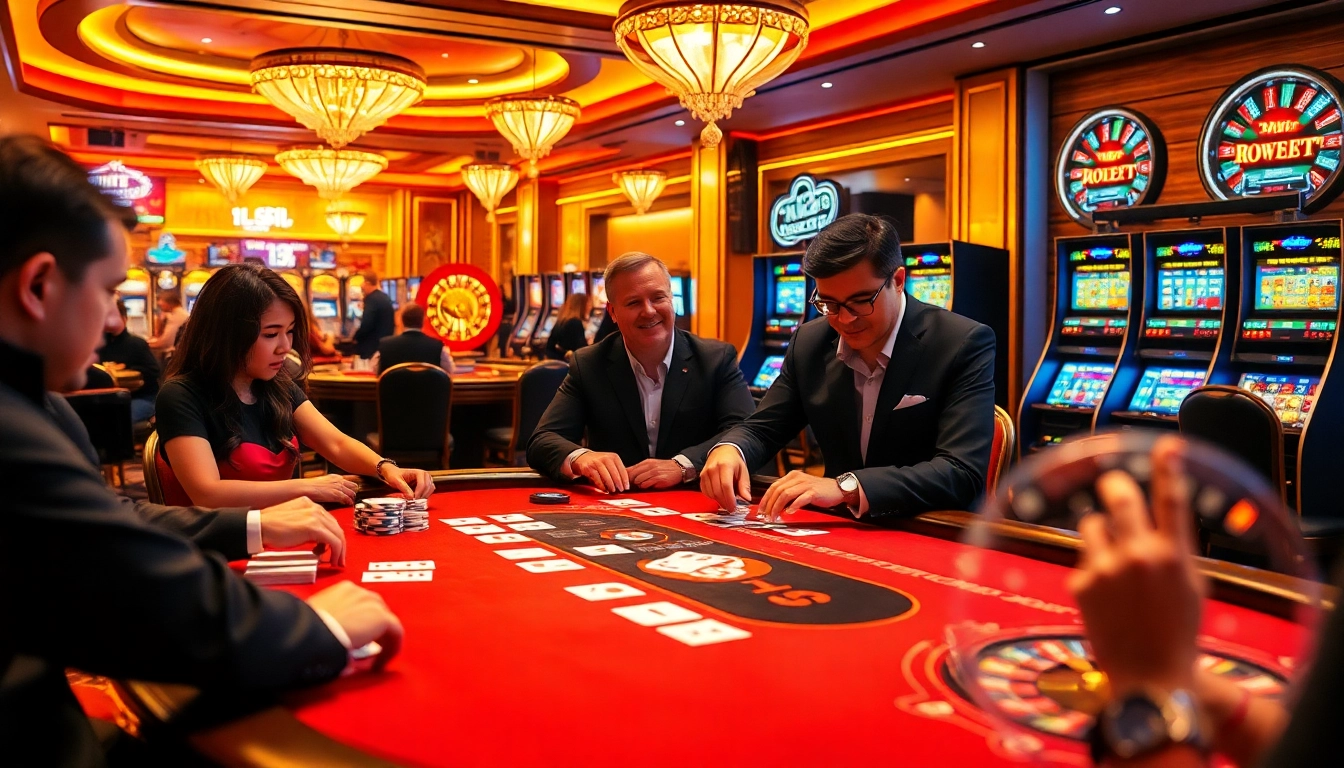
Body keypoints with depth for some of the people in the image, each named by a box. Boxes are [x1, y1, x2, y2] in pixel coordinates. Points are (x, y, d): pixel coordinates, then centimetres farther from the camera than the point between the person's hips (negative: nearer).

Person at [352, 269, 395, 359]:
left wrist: (356, 337, -5)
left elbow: (366, 325, -21)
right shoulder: (386, 298, 14)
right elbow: (392, 323, 19)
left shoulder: (371, 299, -14)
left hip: (372, 347, -9)